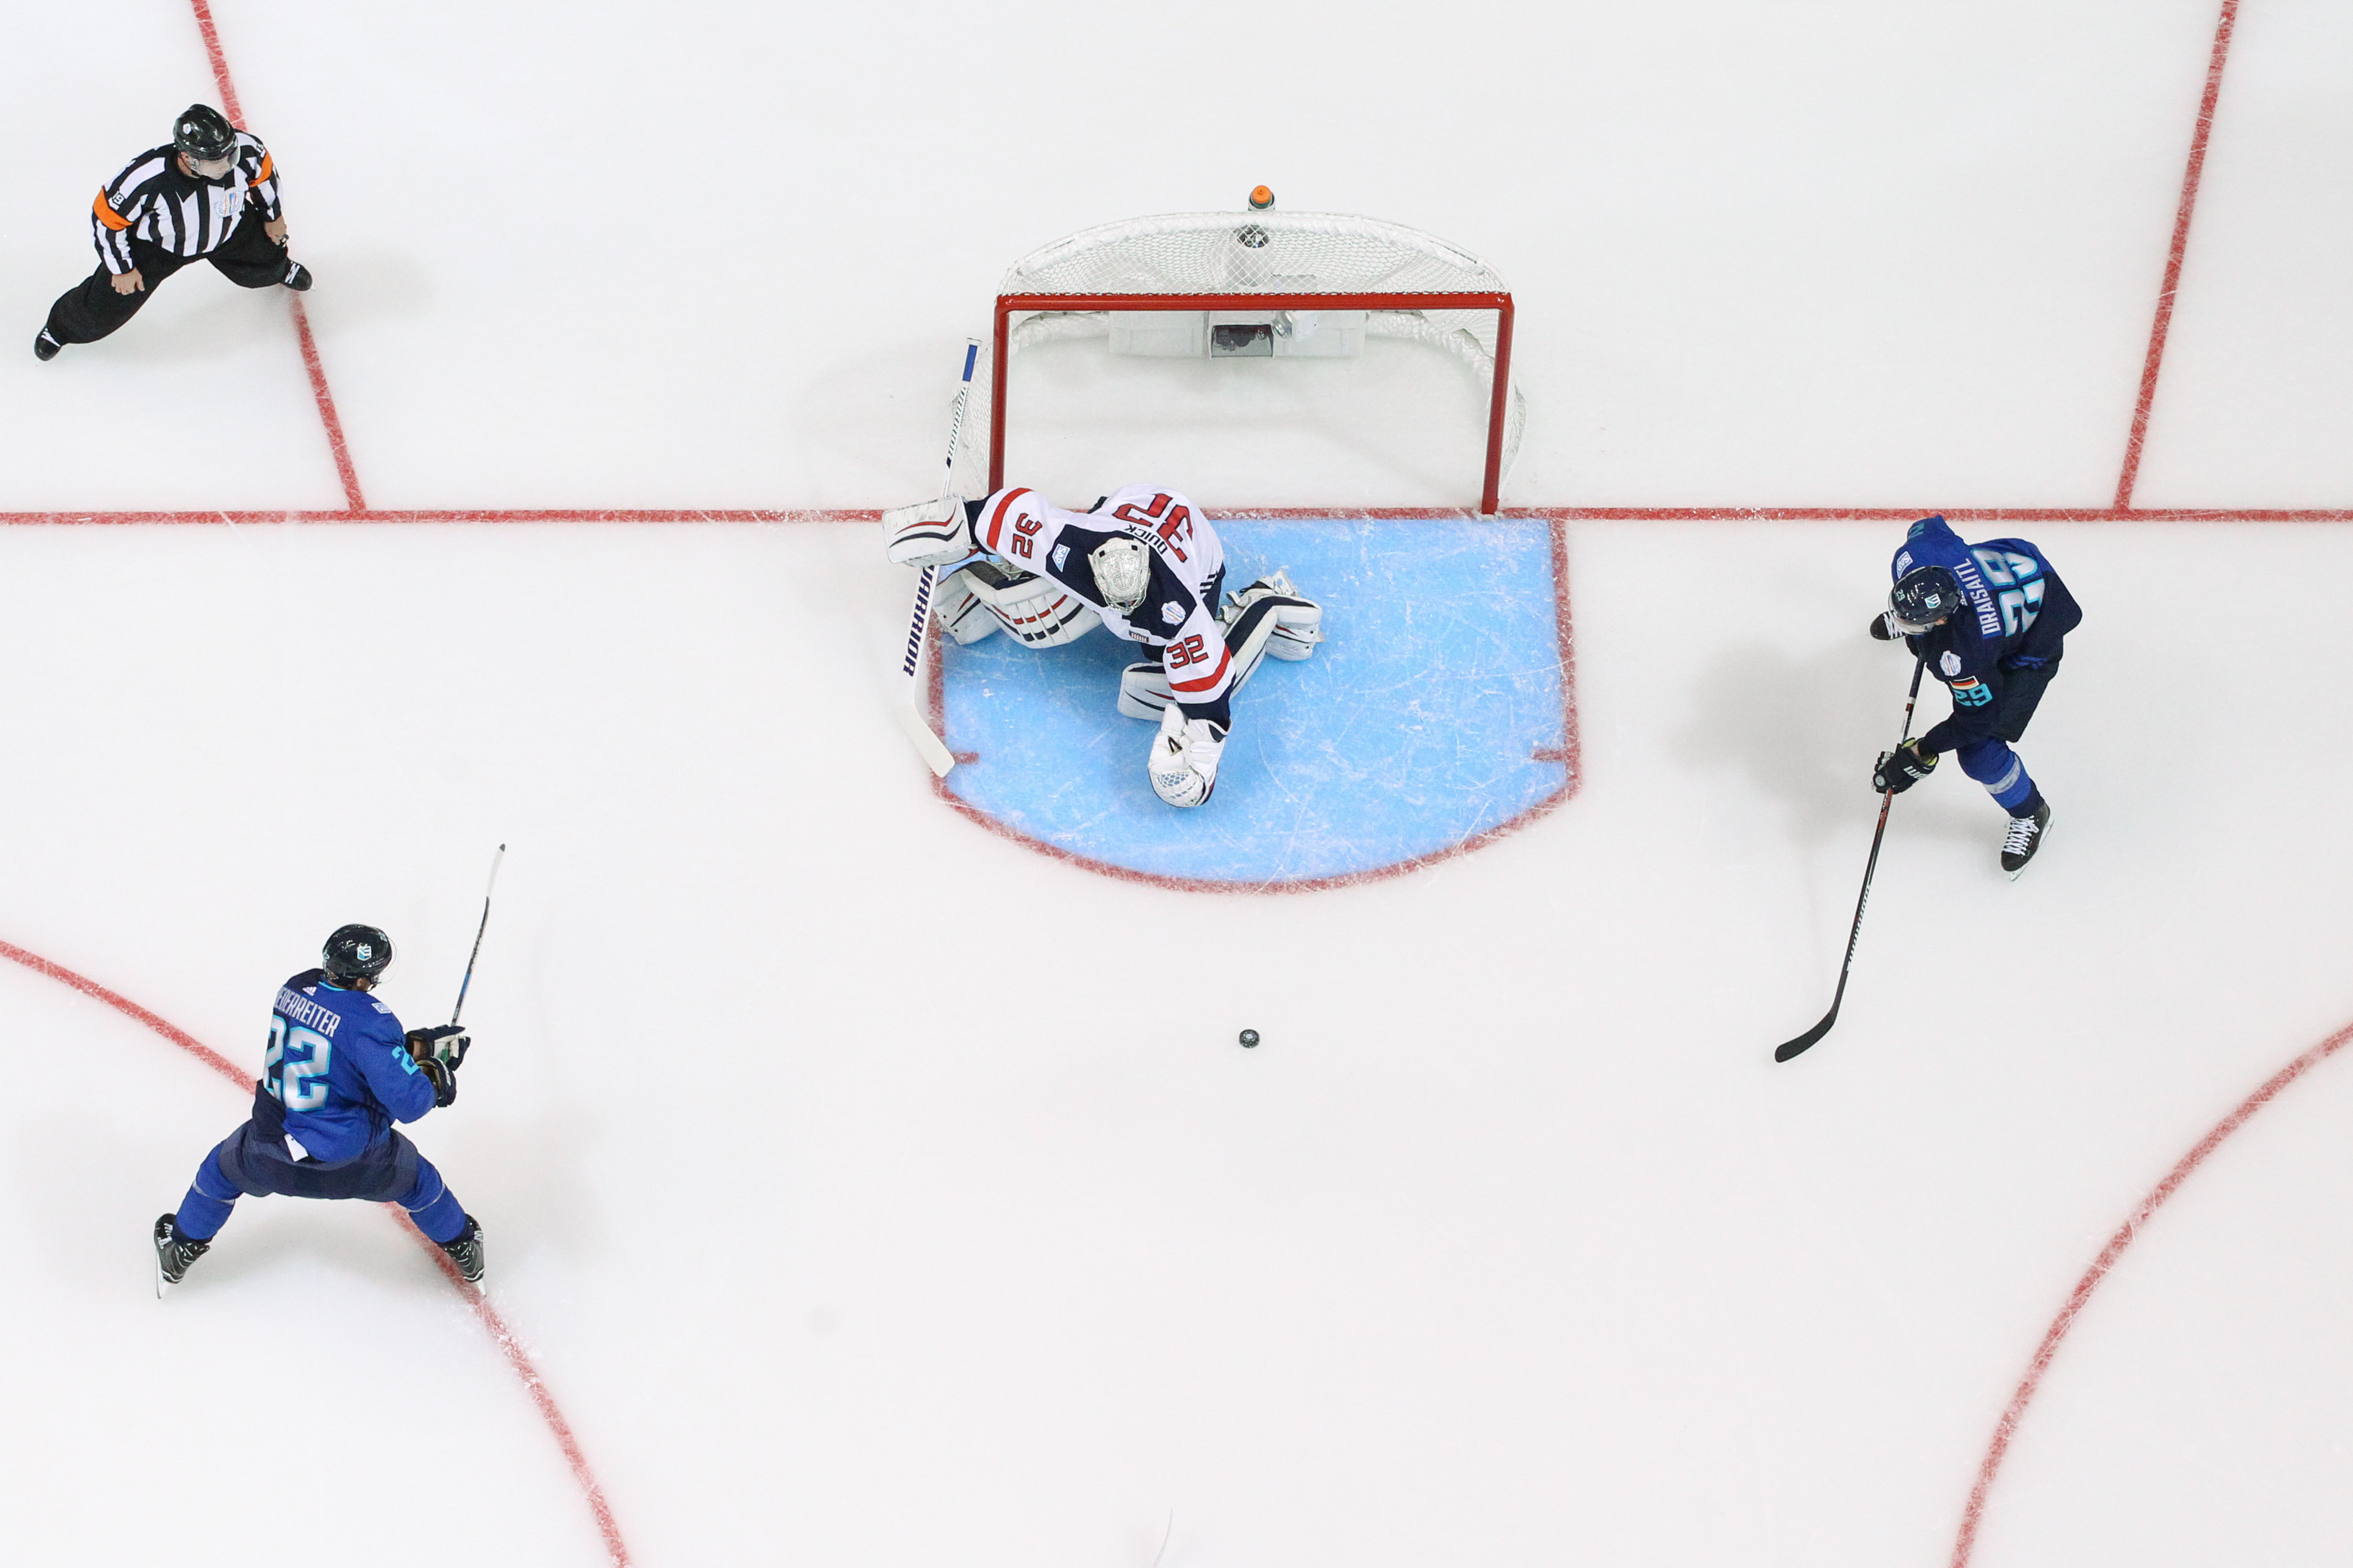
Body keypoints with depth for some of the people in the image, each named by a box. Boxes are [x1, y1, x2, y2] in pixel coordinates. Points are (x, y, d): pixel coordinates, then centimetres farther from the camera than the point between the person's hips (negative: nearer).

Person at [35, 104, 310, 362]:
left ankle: (281, 268, 59)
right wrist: (122, 268, -13)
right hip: (156, 244, -3)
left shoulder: (243, 149, -35)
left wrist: (273, 215, 7)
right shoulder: (146, 178, -43)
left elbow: (264, 169, -9)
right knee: (103, 311, 3)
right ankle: (60, 326, 37)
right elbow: (106, 217, -25)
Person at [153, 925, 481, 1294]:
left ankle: (179, 1254, 51)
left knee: (223, 1166, 36)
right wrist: (435, 1077, -5)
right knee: (415, 1178, 27)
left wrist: (419, 1044, 6)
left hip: (272, 1158, 4)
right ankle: (463, 1248, 48)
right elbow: (408, 1103, -25)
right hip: (353, 1165, -4)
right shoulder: (369, 1019, -24)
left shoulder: (296, 988, -4)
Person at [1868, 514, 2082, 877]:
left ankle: (2030, 814, 22)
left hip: (2031, 640, -7)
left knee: (1978, 750, -8)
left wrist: (1920, 755, -22)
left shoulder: (1962, 656, -44)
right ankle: (1915, 639, 75)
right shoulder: (1913, 559, -32)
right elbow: (1928, 525, -7)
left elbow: (1977, 716, -28)